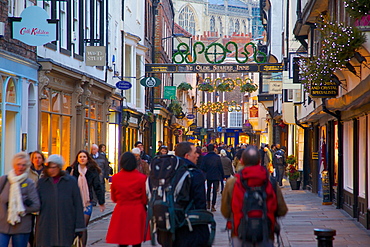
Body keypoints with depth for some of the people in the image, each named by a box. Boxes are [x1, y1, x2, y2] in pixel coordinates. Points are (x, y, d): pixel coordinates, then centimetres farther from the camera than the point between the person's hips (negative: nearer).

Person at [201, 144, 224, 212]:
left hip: (208, 176, 2)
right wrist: (222, 176, 3)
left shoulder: (205, 157, -5)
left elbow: (202, 168, -10)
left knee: (208, 189, 21)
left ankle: (208, 203, 18)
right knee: (215, 191, 2)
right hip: (216, 176, -2)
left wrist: (207, 171, 10)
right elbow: (220, 167, -6)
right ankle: (213, 206, -2)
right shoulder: (217, 157, -7)